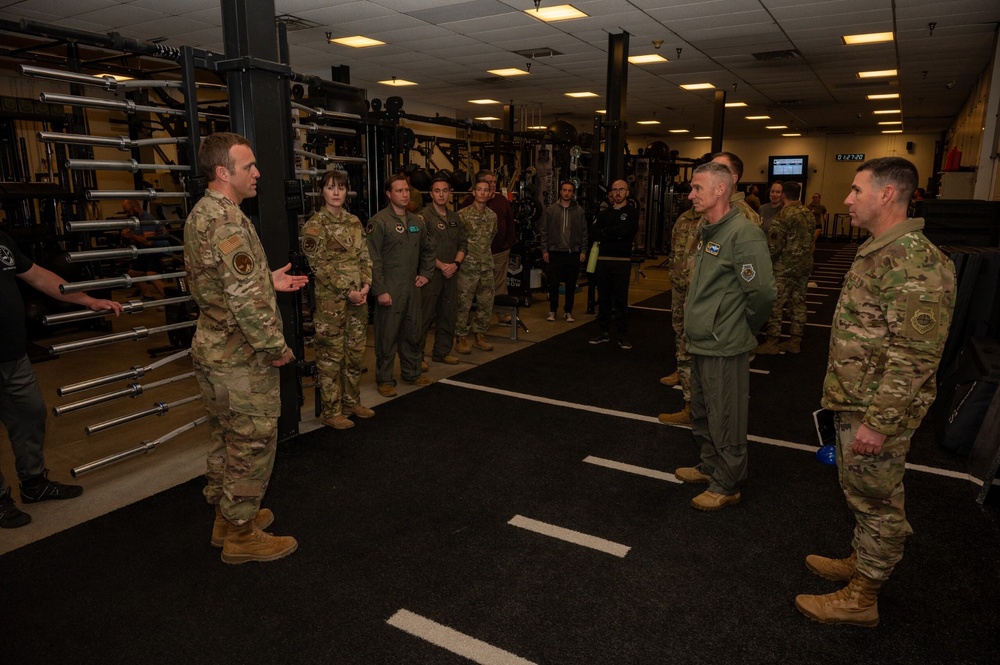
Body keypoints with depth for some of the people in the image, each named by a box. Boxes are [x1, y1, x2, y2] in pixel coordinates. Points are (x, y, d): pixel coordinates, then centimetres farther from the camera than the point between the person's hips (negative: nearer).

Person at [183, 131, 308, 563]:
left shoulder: (201, 213, 11)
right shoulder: (227, 220, -21)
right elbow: (245, 299, -27)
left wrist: (269, 281, 14)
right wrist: (276, 346, -17)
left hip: (214, 349, 10)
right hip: (242, 357, -10)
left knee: (226, 439, 20)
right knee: (252, 444, 3)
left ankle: (227, 517, 35)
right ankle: (241, 535, 17)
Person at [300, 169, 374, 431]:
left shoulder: (354, 221, 11)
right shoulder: (315, 225, -7)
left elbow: (365, 257, 11)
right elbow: (320, 266, -12)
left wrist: (366, 286, -5)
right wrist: (347, 292, -15)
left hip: (358, 297, 6)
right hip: (331, 300, -6)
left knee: (355, 352, 13)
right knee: (331, 356, 2)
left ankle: (352, 402, 27)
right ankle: (332, 411, 12)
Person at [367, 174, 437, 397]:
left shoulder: (416, 221, 12)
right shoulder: (379, 221, -9)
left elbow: (427, 250, 25)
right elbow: (373, 259, -14)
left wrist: (425, 273, 12)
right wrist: (380, 290, -17)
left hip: (412, 287, 7)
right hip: (389, 290, -6)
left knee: (413, 333, 15)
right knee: (387, 336, 2)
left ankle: (411, 373, 30)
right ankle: (384, 380, 14)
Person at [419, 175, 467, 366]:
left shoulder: (455, 217, 13)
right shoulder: (424, 217, -8)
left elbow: (463, 244, 12)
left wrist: (455, 264, -4)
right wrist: (441, 266, -14)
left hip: (451, 273, 7)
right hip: (431, 273, -6)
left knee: (447, 315, 13)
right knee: (424, 316, -3)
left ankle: (442, 351, 25)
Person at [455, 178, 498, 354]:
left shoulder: (492, 215, 8)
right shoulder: (462, 214, -8)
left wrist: (484, 252, 15)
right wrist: (461, 257, -4)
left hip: (487, 266, 6)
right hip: (468, 266, -5)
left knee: (486, 304, 10)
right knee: (463, 304, 0)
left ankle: (480, 336, 24)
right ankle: (461, 338, 12)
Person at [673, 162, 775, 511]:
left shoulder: (744, 234, -19)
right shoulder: (707, 231, 11)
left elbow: (762, 291, -22)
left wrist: (744, 329, -8)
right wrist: (693, 321, 15)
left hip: (725, 347, -10)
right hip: (701, 341, 10)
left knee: (725, 420, 4)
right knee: (702, 414, 22)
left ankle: (727, 485, 20)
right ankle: (710, 466, 40)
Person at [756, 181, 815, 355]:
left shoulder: (783, 215, -14)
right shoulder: (808, 214, 9)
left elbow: (774, 245, -16)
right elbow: (811, 239, 12)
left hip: (784, 267, -7)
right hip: (804, 266, 8)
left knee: (776, 304, -1)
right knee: (798, 303, 11)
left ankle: (772, 342, 3)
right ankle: (795, 341, 18)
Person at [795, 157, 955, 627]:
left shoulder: (914, 262, -23)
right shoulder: (878, 251, 10)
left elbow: (915, 355, -25)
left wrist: (878, 421, -24)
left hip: (876, 410, -10)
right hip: (854, 401, 10)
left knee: (876, 500, 6)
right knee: (861, 493, 23)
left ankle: (861, 598, 21)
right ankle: (860, 561, 41)